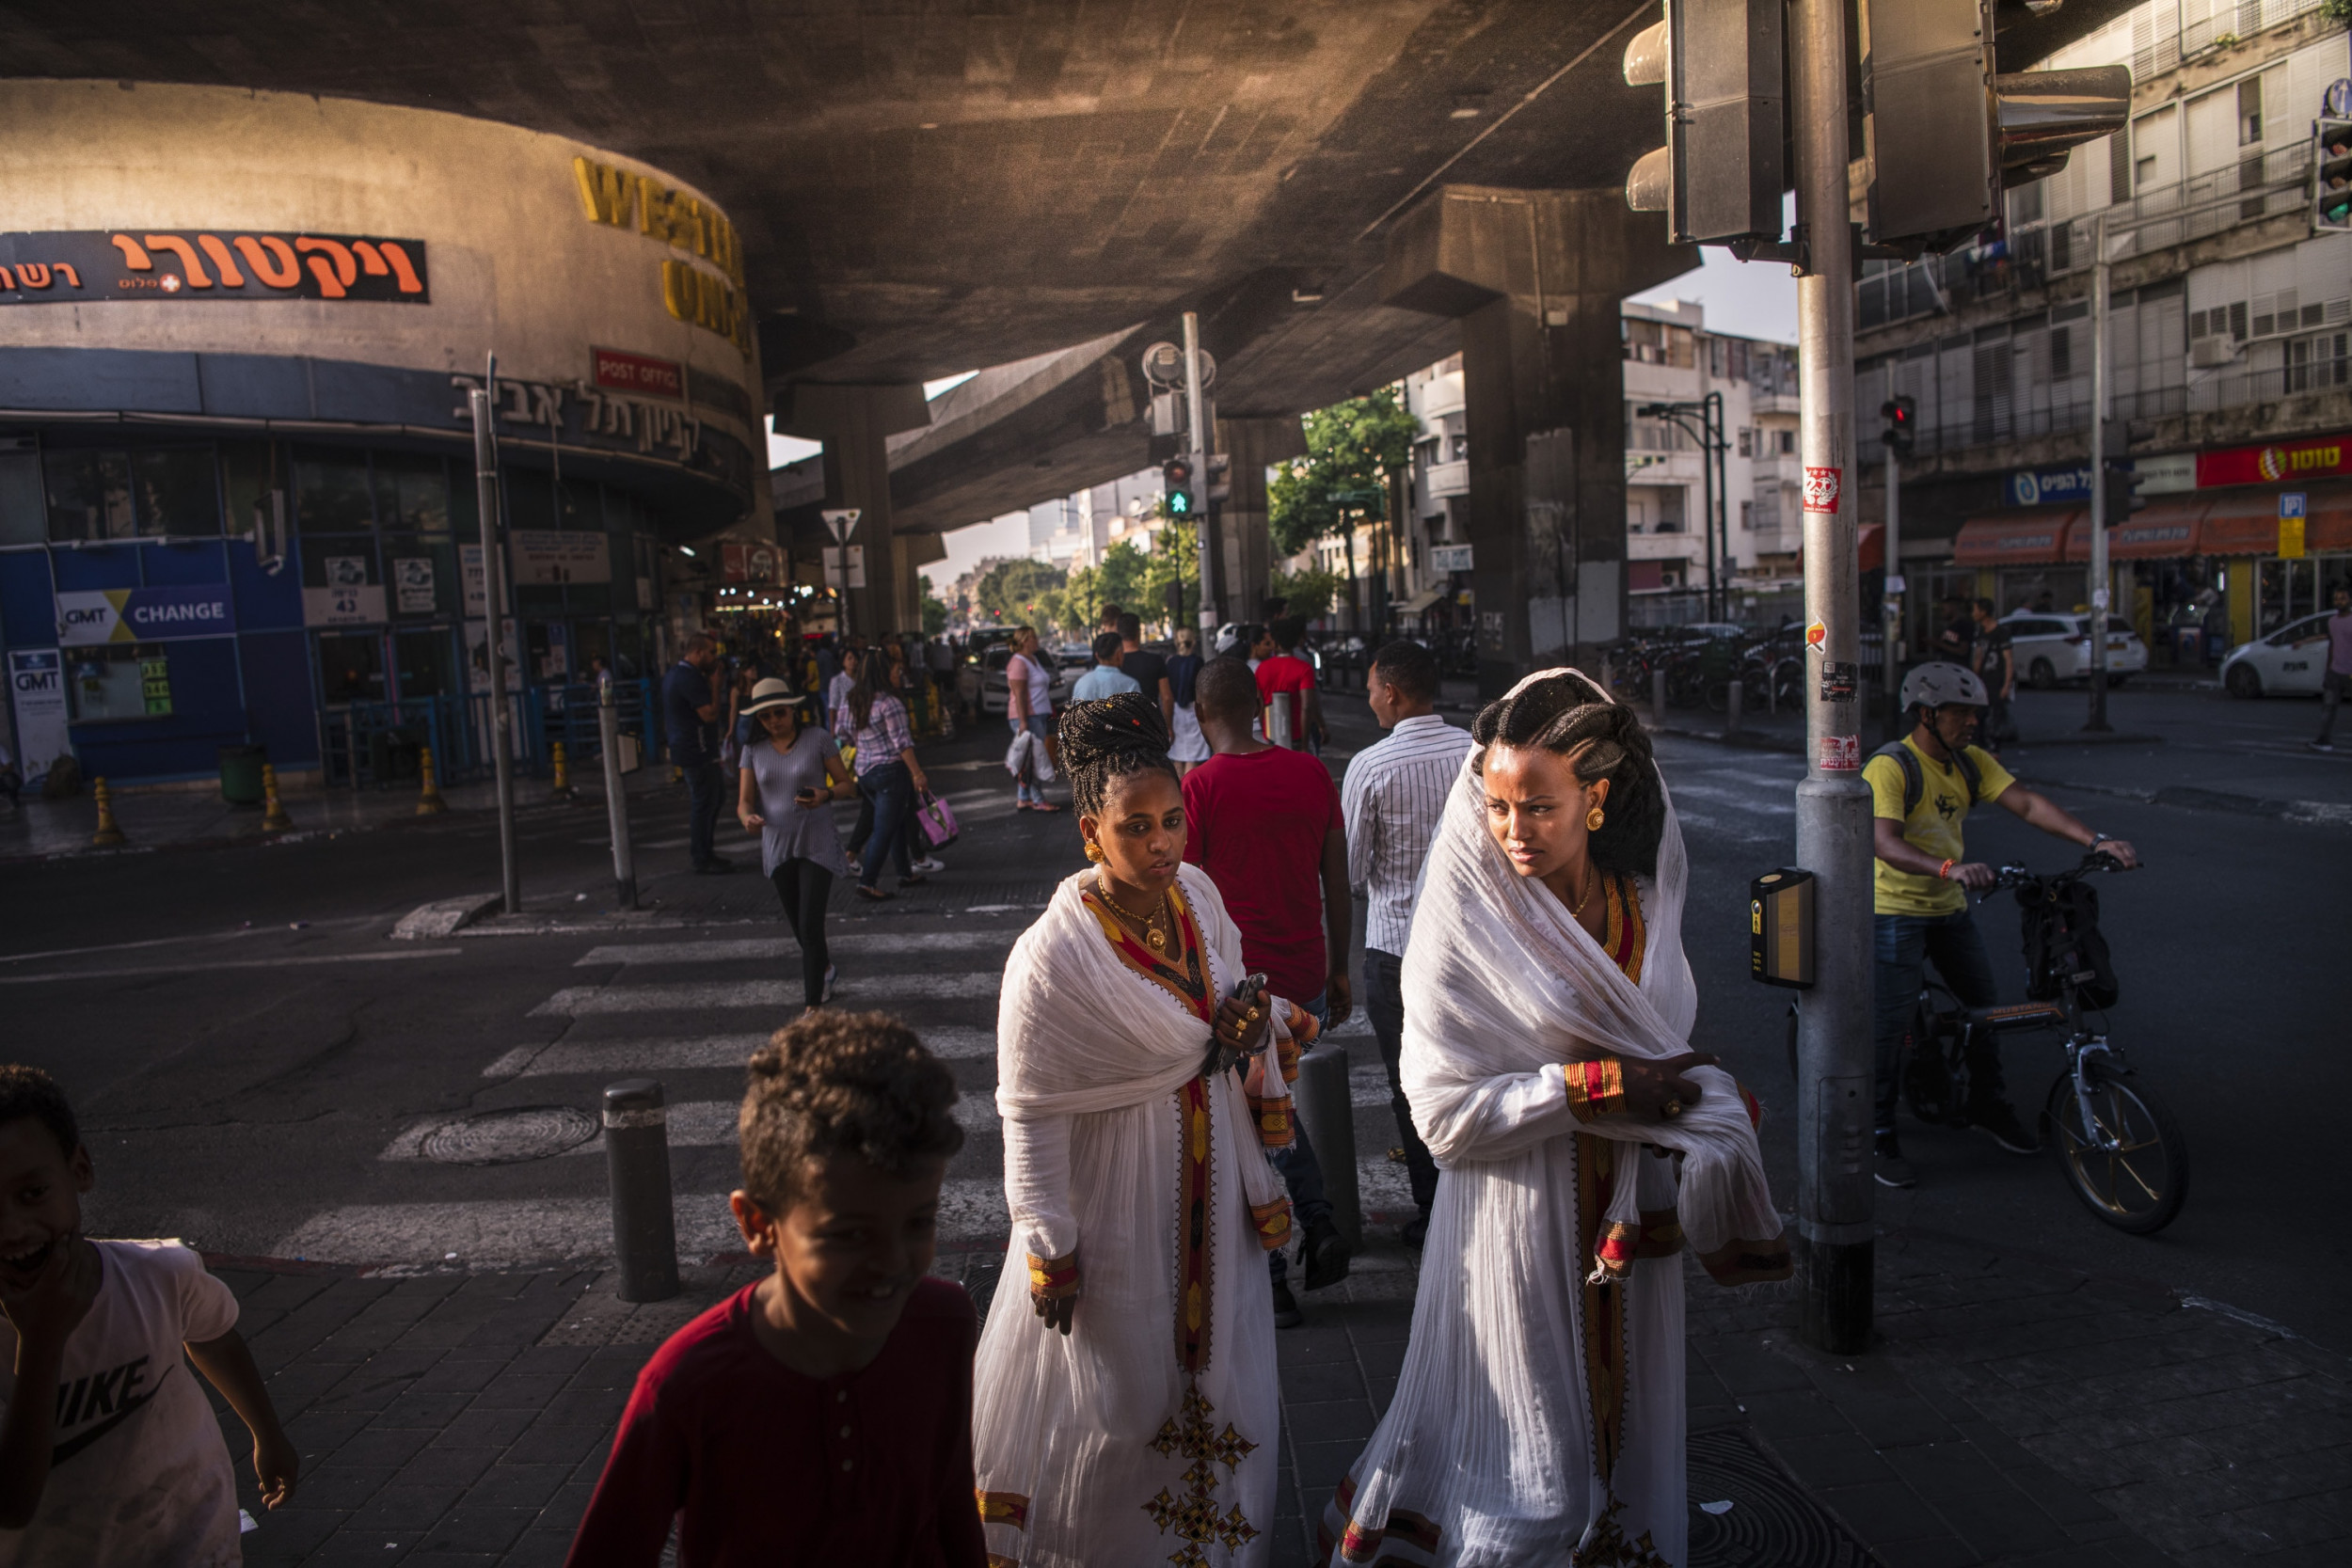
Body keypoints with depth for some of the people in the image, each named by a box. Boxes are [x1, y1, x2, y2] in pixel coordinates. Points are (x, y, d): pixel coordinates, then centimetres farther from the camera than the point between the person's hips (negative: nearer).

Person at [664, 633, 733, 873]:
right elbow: (710, 714, -24)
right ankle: (703, 858, 5)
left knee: (717, 794, 18)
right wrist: (714, 683, -17)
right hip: (697, 752, -11)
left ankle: (700, 852, 23)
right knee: (703, 803, -3)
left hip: (685, 748, 11)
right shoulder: (690, 678, -20)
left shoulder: (675, 674, 15)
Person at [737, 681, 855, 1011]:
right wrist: (748, 818, -22)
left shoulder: (818, 738, -6)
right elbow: (745, 800, 1)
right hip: (777, 846, 4)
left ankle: (813, 1004, -6)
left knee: (810, 925, -12)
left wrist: (825, 794, -23)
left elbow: (848, 785, -1)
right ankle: (824, 967, 47)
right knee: (797, 925, 17)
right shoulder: (754, 749, 2)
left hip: (817, 845, -4)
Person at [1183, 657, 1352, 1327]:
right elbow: (1338, 884, 7)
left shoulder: (1200, 784, -11)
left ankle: (1273, 1284, 14)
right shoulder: (1311, 772, 2)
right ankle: (1320, 1225, 14)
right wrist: (1338, 970, 17)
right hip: (1306, 978, 5)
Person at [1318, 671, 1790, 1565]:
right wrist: (1594, 1086, -20)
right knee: (1536, 1474, 5)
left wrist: (1700, 1100, -4)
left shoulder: (1643, 897, 1)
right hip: (1522, 1217, -5)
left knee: (1627, 1418, 18)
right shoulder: (1464, 926, -15)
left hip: (1631, 1210, 5)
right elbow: (1444, 1113, -18)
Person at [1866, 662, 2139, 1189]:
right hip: (1896, 910, -7)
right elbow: (1884, 843, -32)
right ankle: (1879, 1138, 3)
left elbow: (2028, 804, -6)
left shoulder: (1972, 763, 3)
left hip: (1949, 909, 8)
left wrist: (2095, 840, -20)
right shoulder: (1889, 767, -19)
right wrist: (1949, 868, -48)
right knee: (1890, 1024, -9)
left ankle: (1988, 1106, 36)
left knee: (1986, 1001, 14)